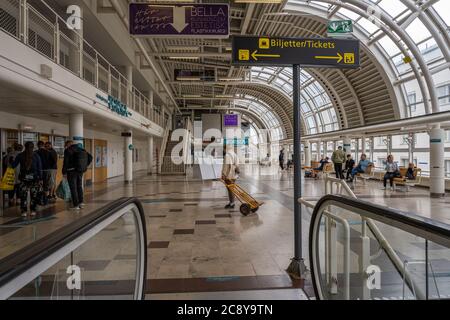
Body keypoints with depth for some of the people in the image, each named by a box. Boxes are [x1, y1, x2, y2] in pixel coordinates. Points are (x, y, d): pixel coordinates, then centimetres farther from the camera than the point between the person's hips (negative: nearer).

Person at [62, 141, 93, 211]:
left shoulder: (68, 150, -7)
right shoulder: (81, 149, 11)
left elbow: (66, 162, -13)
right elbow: (90, 157, 9)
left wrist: (64, 172, -5)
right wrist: (85, 166, 12)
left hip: (72, 171, -6)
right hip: (80, 171, 6)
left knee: (73, 188, 1)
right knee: (79, 186, 17)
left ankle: (76, 205, 3)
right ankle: (81, 202, 14)